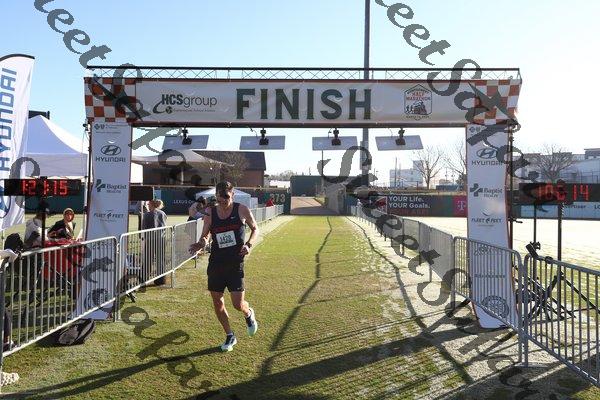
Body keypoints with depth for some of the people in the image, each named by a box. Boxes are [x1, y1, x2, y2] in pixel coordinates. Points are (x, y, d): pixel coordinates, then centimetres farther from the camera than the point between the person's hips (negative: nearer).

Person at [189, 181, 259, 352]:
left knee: (238, 304, -6)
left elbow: (255, 229, 8)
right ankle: (230, 336, 30)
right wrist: (200, 244, -15)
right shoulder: (210, 214, 0)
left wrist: (249, 244, -10)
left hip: (235, 264, -3)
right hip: (215, 264, 3)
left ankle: (249, 314, 33)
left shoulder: (242, 210, -6)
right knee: (217, 302, 9)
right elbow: (205, 236, 8)